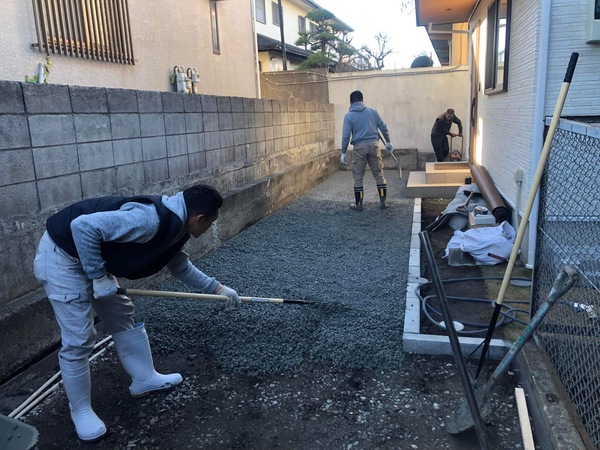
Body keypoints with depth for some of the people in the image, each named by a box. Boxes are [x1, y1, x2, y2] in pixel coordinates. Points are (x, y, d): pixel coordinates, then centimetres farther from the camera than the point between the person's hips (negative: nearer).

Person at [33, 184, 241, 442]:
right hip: (62, 255, -10)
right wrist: (99, 277, -24)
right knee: (78, 339, -3)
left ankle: (144, 379, 31)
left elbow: (180, 266, 17)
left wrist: (216, 288, 17)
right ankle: (80, 411, 17)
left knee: (123, 317, 15)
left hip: (93, 255, 10)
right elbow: (84, 226, -34)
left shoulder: (176, 225, -1)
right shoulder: (150, 220, -33)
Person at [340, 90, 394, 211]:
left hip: (359, 147, -2)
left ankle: (358, 204, 11)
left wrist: (343, 153, 0)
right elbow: (383, 127, 10)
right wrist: (388, 142, 20)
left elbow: (346, 136, -5)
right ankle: (383, 202, 10)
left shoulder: (349, 115, 0)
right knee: (379, 174, 9)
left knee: (358, 177, 6)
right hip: (374, 144, 3)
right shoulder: (372, 111, 8)